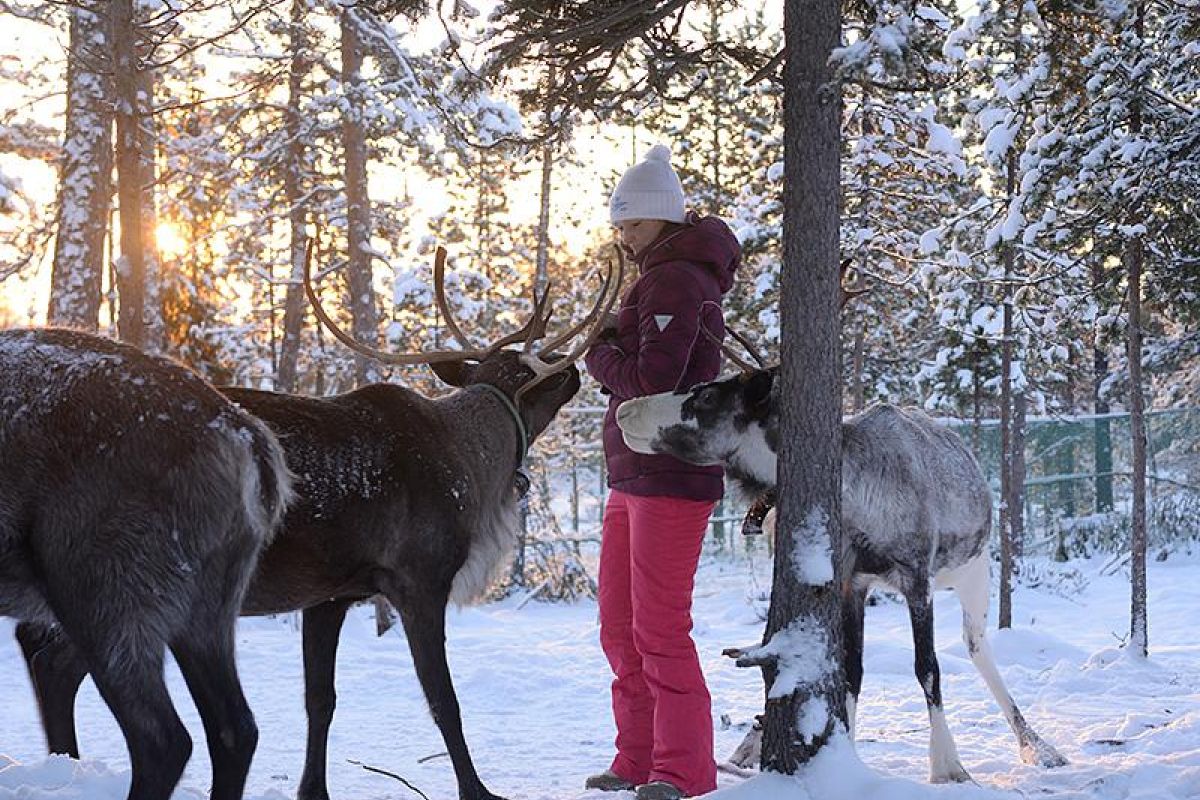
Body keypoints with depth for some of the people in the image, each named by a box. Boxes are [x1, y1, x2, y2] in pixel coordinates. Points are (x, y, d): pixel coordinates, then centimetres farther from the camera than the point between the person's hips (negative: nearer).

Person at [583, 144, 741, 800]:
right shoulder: (660, 277, 19)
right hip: (632, 476, 11)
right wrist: (610, 357, 2)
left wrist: (599, 354, -5)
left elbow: (650, 380, -20)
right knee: (619, 629, 13)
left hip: (670, 477, -11)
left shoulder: (676, 280, -13)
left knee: (659, 629, -7)